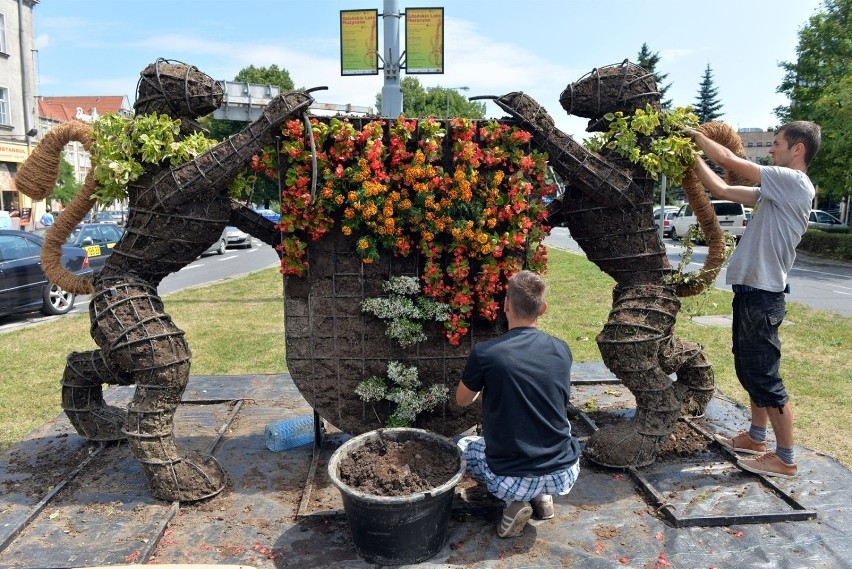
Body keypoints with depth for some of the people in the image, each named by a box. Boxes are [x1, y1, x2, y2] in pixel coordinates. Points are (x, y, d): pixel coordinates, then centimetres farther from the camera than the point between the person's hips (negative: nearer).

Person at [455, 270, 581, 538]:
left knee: (463, 446, 27)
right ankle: (542, 496, 16)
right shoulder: (562, 350, -3)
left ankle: (515, 500, 5)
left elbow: (462, 400, 6)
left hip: (513, 478, -3)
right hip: (564, 474, 4)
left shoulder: (484, 353, -15)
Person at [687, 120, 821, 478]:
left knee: (764, 376, -2)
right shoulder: (775, 192, 13)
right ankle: (756, 438, 34)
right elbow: (721, 190, 17)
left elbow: (729, 160, -16)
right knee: (750, 369, 19)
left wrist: (698, 136, -1)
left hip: (762, 295, -10)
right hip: (752, 290, 10)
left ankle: (785, 459, 10)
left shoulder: (794, 182, -14)